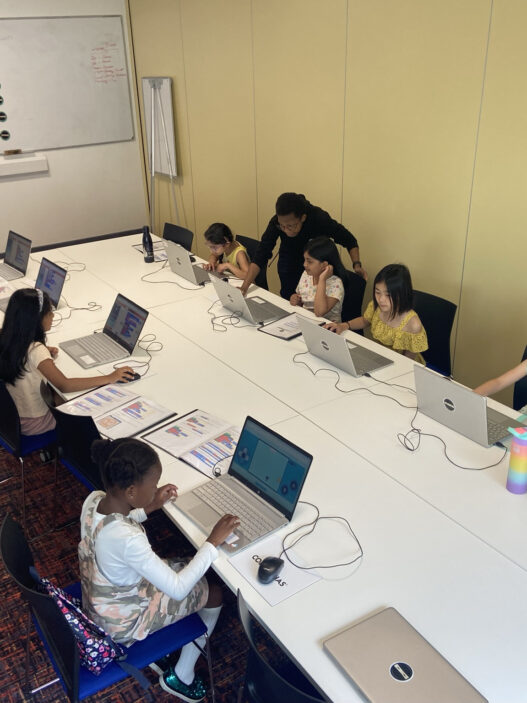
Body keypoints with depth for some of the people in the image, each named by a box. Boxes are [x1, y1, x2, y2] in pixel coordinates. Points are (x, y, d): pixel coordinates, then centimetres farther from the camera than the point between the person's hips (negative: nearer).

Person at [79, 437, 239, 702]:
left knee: (181, 566, 21)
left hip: (98, 600, 7)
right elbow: (178, 589, -30)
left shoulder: (94, 500, -18)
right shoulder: (128, 540, -41)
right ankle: (181, 677, 26)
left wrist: (149, 508, -2)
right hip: (120, 623, -7)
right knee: (214, 593, 9)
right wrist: (213, 541, -24)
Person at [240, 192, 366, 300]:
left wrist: (356, 264, -37)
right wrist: (244, 287, -39)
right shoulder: (276, 222, -31)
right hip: (289, 261, 1)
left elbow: (349, 241, -22)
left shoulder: (320, 218, -35)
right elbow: (261, 255, -30)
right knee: (288, 300, 3)